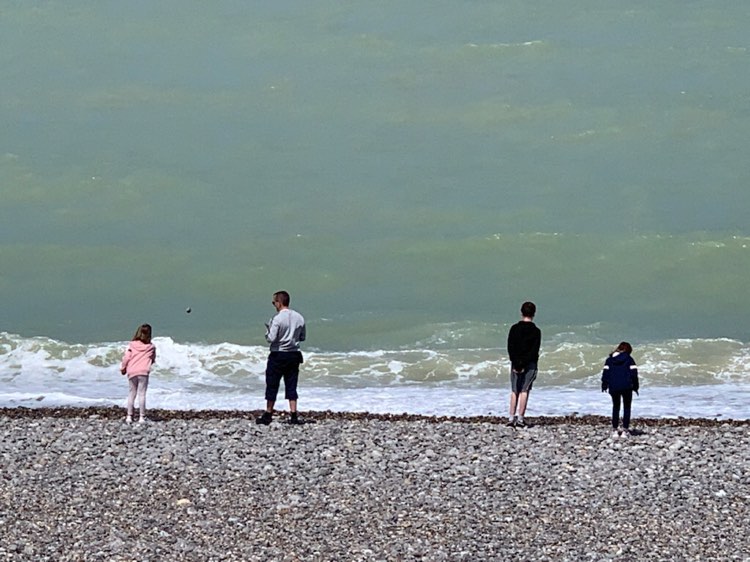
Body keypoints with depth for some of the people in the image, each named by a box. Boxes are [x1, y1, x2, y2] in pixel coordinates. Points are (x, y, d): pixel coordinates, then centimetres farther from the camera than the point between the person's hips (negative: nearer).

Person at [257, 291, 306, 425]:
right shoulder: (299, 317, 3)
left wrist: (268, 330, 1)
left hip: (278, 355, -5)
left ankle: (268, 415, 11)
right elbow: (303, 337, 10)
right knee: (291, 385, 8)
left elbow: (271, 339, -17)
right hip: (294, 354, 5)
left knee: (272, 385, 5)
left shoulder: (277, 319, -16)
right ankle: (294, 415, 2)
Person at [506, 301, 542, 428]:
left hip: (516, 363, 2)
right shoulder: (536, 331, -4)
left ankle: (511, 418, 4)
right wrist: (524, 365, -12)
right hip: (529, 364, -2)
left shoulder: (514, 328, 1)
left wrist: (516, 363, -7)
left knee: (514, 391, 9)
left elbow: (510, 347, -4)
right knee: (524, 391, 0)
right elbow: (535, 351, -10)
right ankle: (520, 419, -5)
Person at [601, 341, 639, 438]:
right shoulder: (629, 359, -1)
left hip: (614, 387, 2)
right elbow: (634, 373, -4)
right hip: (626, 387, -2)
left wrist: (604, 385, 13)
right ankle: (625, 430, 1)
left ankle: (615, 430, 10)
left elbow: (605, 372, 4)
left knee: (615, 407, 15)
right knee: (626, 408, 8)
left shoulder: (610, 359, 7)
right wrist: (635, 386, 4)